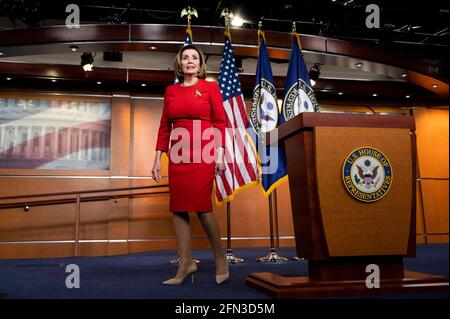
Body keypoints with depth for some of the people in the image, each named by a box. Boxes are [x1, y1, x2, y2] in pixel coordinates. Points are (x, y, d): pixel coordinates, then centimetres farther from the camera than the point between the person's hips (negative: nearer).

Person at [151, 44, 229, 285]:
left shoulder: (210, 87, 4)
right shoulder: (171, 91, 14)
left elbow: (220, 123, 0)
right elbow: (164, 127, 13)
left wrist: (220, 156, -8)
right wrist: (157, 159, 7)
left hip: (203, 154, -4)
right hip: (178, 155, 4)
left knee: (201, 205, -8)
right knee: (178, 207, 1)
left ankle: (220, 257, 12)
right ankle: (186, 263, 10)